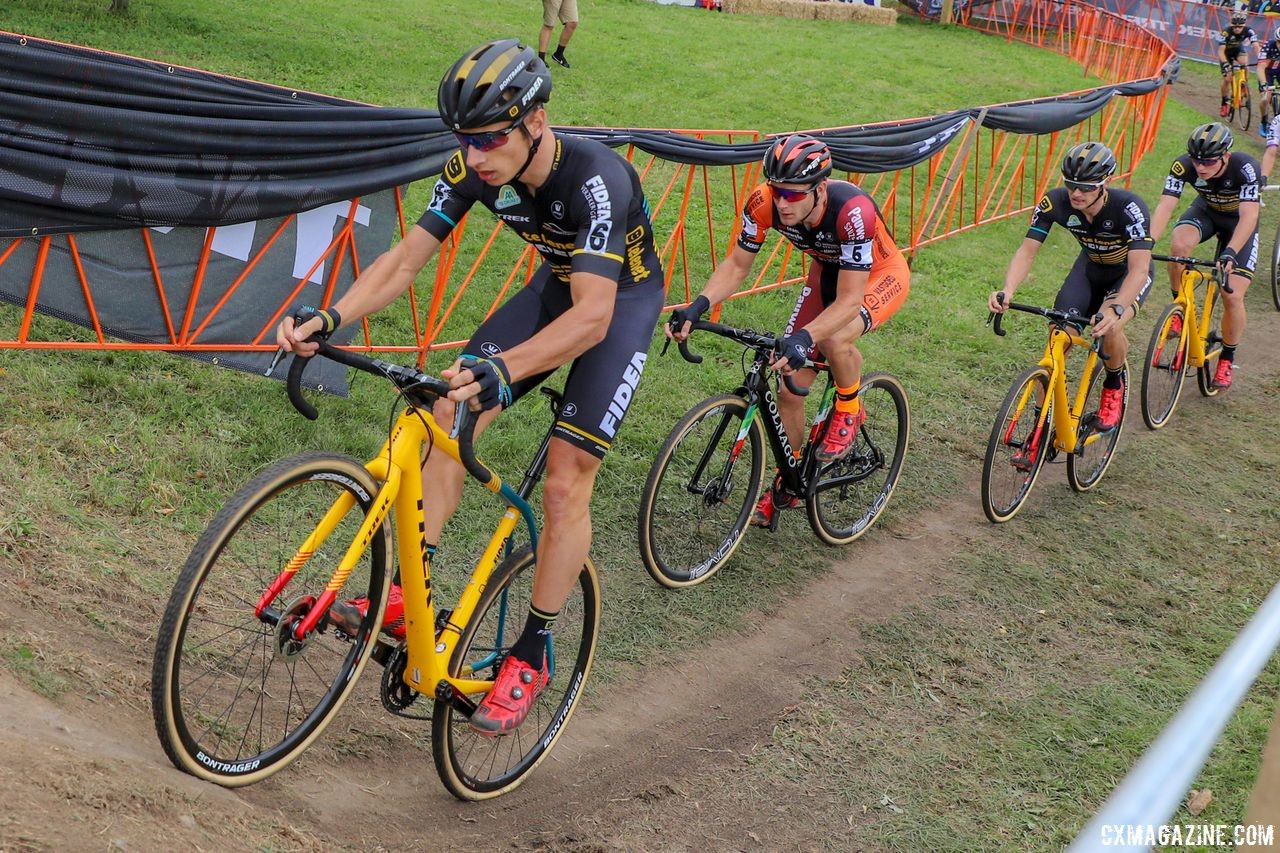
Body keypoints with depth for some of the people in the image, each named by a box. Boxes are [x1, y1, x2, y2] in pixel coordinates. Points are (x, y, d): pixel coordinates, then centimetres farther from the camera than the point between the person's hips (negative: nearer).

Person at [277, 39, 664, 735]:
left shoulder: (595, 178, -37)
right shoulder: (474, 169, -18)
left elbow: (594, 314, -45)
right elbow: (405, 260, -16)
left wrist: (503, 370, -60)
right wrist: (326, 321, -32)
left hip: (623, 298, -6)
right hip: (557, 284, 6)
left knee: (565, 483, -11)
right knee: (449, 416, -10)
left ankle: (531, 657, 3)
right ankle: (407, 594, -3)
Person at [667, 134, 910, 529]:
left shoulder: (853, 211, -40)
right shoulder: (764, 203, -26)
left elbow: (849, 300, -40)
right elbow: (737, 265, -15)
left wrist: (804, 337, -55)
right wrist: (698, 306, -32)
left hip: (881, 275, -5)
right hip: (827, 273, 5)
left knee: (834, 338, -37)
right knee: (790, 386, -2)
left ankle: (849, 413, -4)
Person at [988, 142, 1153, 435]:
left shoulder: (1129, 207, -35)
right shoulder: (1055, 202, -26)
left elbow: (1139, 269, -41)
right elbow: (1027, 250, -26)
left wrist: (1116, 309, -59)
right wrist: (1007, 290, -46)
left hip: (1129, 274, -3)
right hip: (1090, 268, 4)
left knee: (1109, 327, -31)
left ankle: (1115, 384, 3)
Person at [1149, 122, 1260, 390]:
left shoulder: (1246, 168, -35)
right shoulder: (1184, 166, -29)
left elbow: (1249, 215, -43)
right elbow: (1165, 206, -35)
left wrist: (1230, 252, -58)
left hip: (1239, 220, -2)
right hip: (1206, 210, 2)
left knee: (1233, 296, -12)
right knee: (1179, 244, -34)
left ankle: (1227, 358, 13)